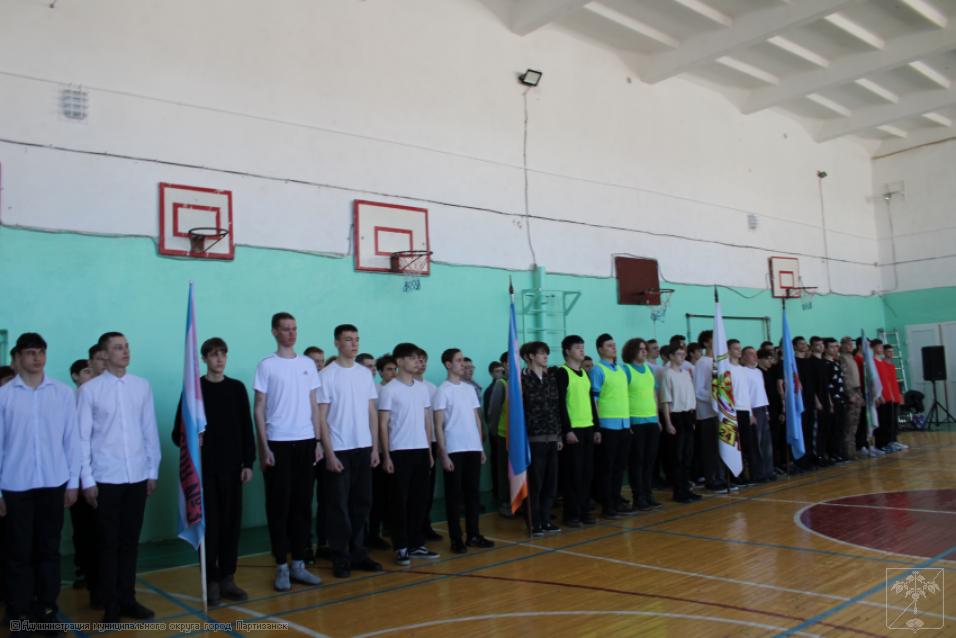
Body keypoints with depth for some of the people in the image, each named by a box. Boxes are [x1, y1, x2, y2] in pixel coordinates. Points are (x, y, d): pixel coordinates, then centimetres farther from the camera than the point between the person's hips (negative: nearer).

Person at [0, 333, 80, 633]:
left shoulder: (64, 393, 0)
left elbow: (71, 439, 3)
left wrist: (73, 481, 3)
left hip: (53, 483, 1)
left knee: (49, 550, 10)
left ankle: (47, 610, 22)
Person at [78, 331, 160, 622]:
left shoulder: (142, 386, 2)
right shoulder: (89, 389, -5)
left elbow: (150, 431, 6)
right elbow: (83, 437, -4)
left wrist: (153, 470, 6)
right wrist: (87, 480, -5)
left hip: (137, 476, 3)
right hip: (106, 478, -2)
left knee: (130, 541, 12)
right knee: (108, 543, 7)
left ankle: (128, 599, 25)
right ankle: (110, 605, 20)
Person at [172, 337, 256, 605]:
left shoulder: (237, 388, 6)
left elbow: (246, 428, 7)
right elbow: (179, 430, -1)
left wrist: (248, 462, 3)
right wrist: (187, 441, -23)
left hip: (232, 467, 2)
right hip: (204, 468, -2)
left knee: (231, 523, 6)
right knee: (209, 524, 2)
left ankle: (227, 578, 17)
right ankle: (211, 581, 12)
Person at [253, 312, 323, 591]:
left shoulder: (308, 364, 9)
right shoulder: (266, 365, -2)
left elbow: (314, 405, 12)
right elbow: (259, 409, -2)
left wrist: (318, 440, 6)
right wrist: (264, 447, -8)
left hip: (306, 442, 4)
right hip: (278, 443, -4)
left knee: (303, 504, 8)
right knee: (279, 506, 2)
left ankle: (298, 563, 18)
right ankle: (282, 567, 12)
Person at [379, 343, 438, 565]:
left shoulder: (422, 388, 10)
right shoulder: (389, 390, -6)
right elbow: (383, 425, -7)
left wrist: (429, 450, 11)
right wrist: (386, 455, -11)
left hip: (421, 450, 6)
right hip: (400, 452, -5)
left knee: (419, 498, 9)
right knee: (399, 500, 1)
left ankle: (417, 544, 19)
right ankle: (401, 547, 8)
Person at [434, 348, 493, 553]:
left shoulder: (470, 388, 12)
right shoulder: (443, 390, -6)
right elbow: (438, 425, -8)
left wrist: (481, 446, 11)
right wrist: (443, 454, -13)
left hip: (473, 448, 6)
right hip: (454, 450, -6)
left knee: (473, 493, 9)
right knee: (454, 495, 1)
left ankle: (473, 535, 18)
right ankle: (456, 539, 8)